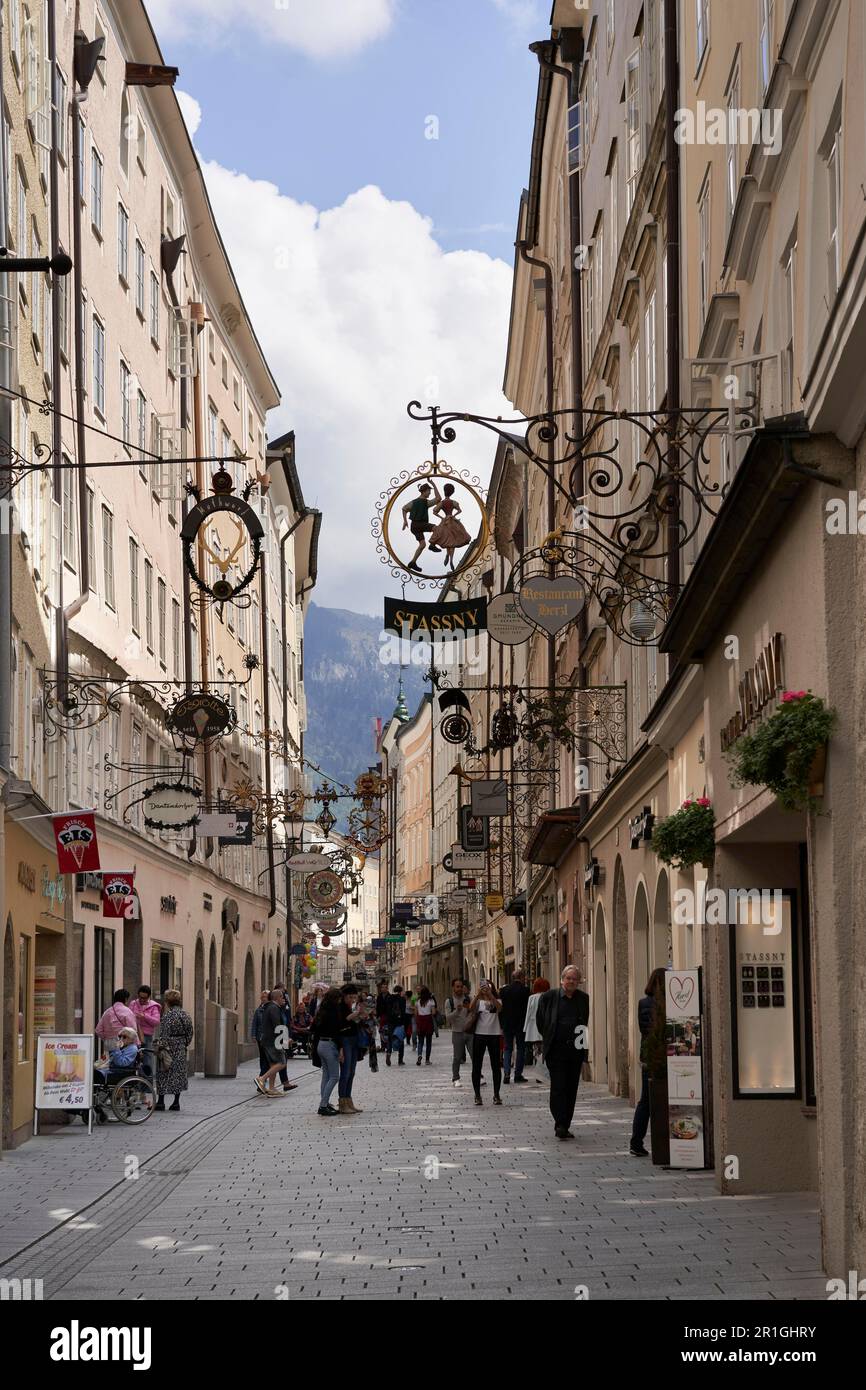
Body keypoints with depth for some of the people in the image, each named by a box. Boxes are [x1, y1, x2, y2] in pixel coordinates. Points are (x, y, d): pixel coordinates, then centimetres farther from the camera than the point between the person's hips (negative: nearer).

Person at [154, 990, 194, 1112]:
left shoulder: (168, 1015, -14)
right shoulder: (185, 1014, 7)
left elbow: (164, 1033, -18)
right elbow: (190, 1032, 10)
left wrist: (161, 1047, -16)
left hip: (170, 1047, -7)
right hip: (181, 1048, 7)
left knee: (164, 1074, 0)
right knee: (178, 1074, 10)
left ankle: (161, 1102, 0)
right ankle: (176, 1102, 11)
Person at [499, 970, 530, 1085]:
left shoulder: (505, 990, 2)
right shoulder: (525, 990, -10)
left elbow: (500, 1007, 5)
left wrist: (502, 1024, 10)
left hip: (507, 1024, 3)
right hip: (520, 1023, -3)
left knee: (508, 1048, 9)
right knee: (521, 1048, 7)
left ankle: (506, 1074, -3)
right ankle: (518, 1074, 4)